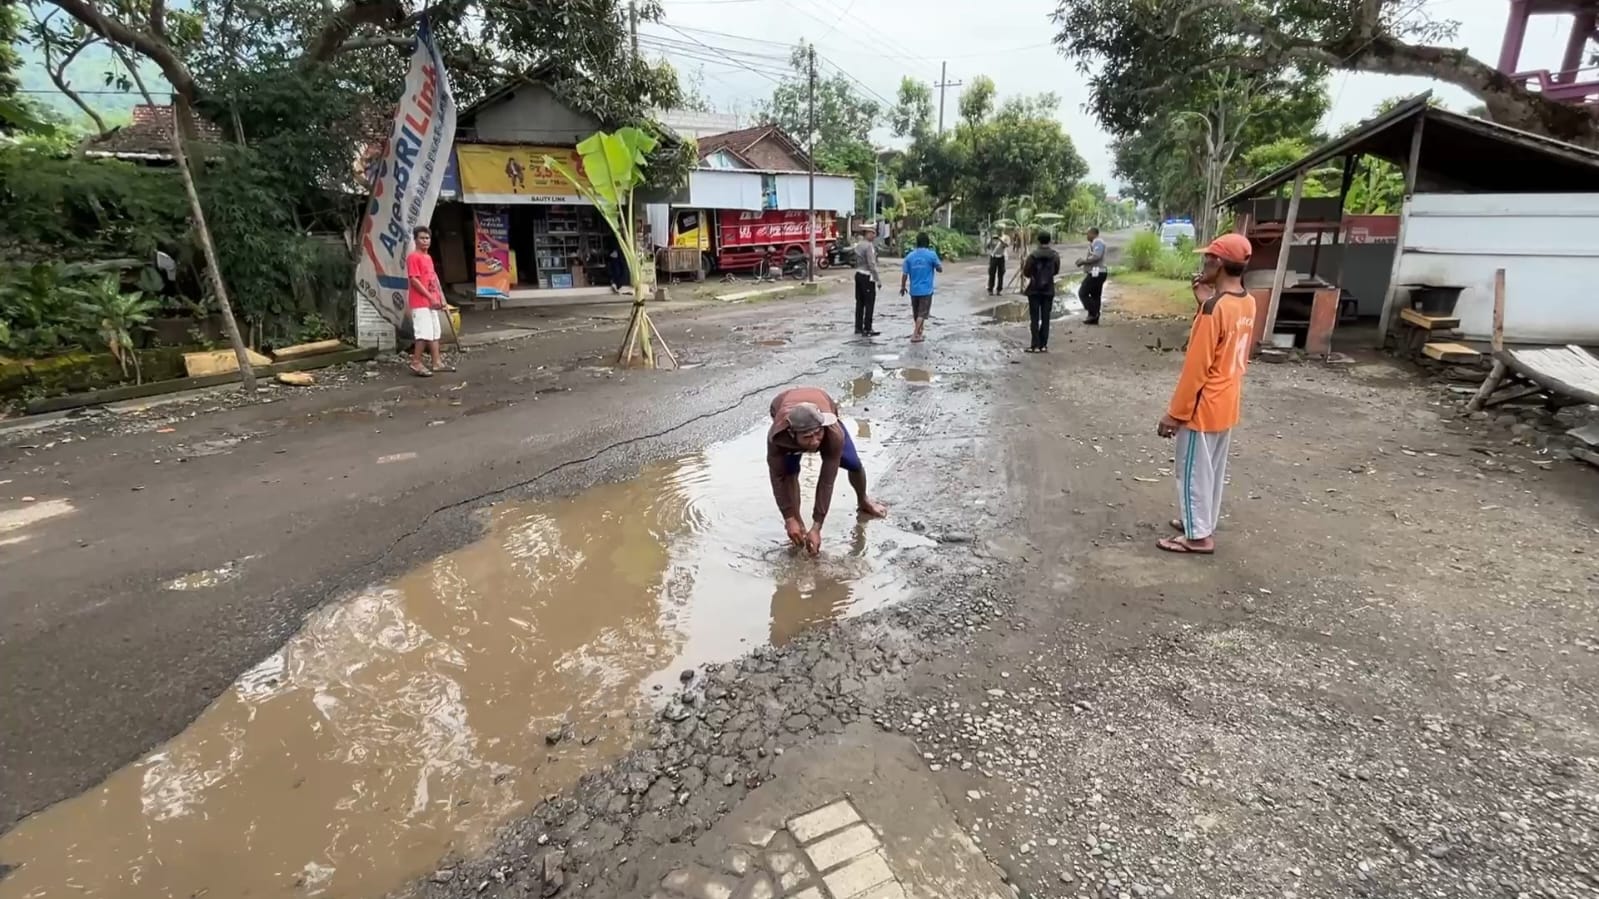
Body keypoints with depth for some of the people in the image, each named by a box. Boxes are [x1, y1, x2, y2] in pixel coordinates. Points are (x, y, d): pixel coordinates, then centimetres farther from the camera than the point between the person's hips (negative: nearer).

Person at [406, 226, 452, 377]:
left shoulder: (428, 257, 16)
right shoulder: (413, 257, -11)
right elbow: (414, 280, -17)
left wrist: (440, 297, 13)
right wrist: (430, 297, -18)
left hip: (432, 301, 9)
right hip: (420, 302, -9)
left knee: (435, 332, 12)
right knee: (424, 333, -11)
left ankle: (437, 362, 18)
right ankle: (416, 363, -4)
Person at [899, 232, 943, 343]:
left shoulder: (910, 256, -1)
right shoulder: (931, 254, -9)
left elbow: (904, 274, 0)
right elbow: (940, 269, 2)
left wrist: (903, 287, 13)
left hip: (914, 290, 4)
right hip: (926, 290, -4)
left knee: (916, 313, 17)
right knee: (922, 313, -1)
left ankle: (919, 333, 30)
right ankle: (915, 335, -9)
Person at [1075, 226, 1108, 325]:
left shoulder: (1098, 242, -12)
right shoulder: (1093, 243, 21)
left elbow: (1096, 257, -25)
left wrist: (1083, 261, -16)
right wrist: (1082, 261, 8)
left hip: (1096, 273, -11)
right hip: (1096, 273, 11)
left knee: (1082, 293, -9)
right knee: (1095, 296, 10)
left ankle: (1093, 313, -8)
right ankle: (1094, 318, 13)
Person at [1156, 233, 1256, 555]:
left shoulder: (1215, 309, -24)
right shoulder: (1248, 303, 3)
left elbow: (1195, 368, -23)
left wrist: (1174, 413, -16)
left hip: (1204, 407, -9)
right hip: (1227, 404, 9)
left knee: (1193, 472, 5)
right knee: (1214, 469, 20)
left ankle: (1198, 536, 17)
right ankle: (1203, 524, 34)